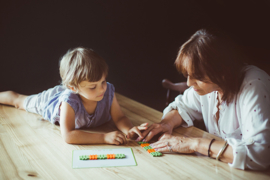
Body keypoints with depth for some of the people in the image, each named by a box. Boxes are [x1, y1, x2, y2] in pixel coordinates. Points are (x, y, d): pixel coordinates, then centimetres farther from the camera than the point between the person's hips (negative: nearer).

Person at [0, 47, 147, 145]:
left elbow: (119, 118, -32)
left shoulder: (108, 91, -40)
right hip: (50, 100, -2)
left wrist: (128, 130, -56)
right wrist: (103, 137, -64)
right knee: (19, 101, 27)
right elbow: (68, 136, -56)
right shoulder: (69, 101, -52)